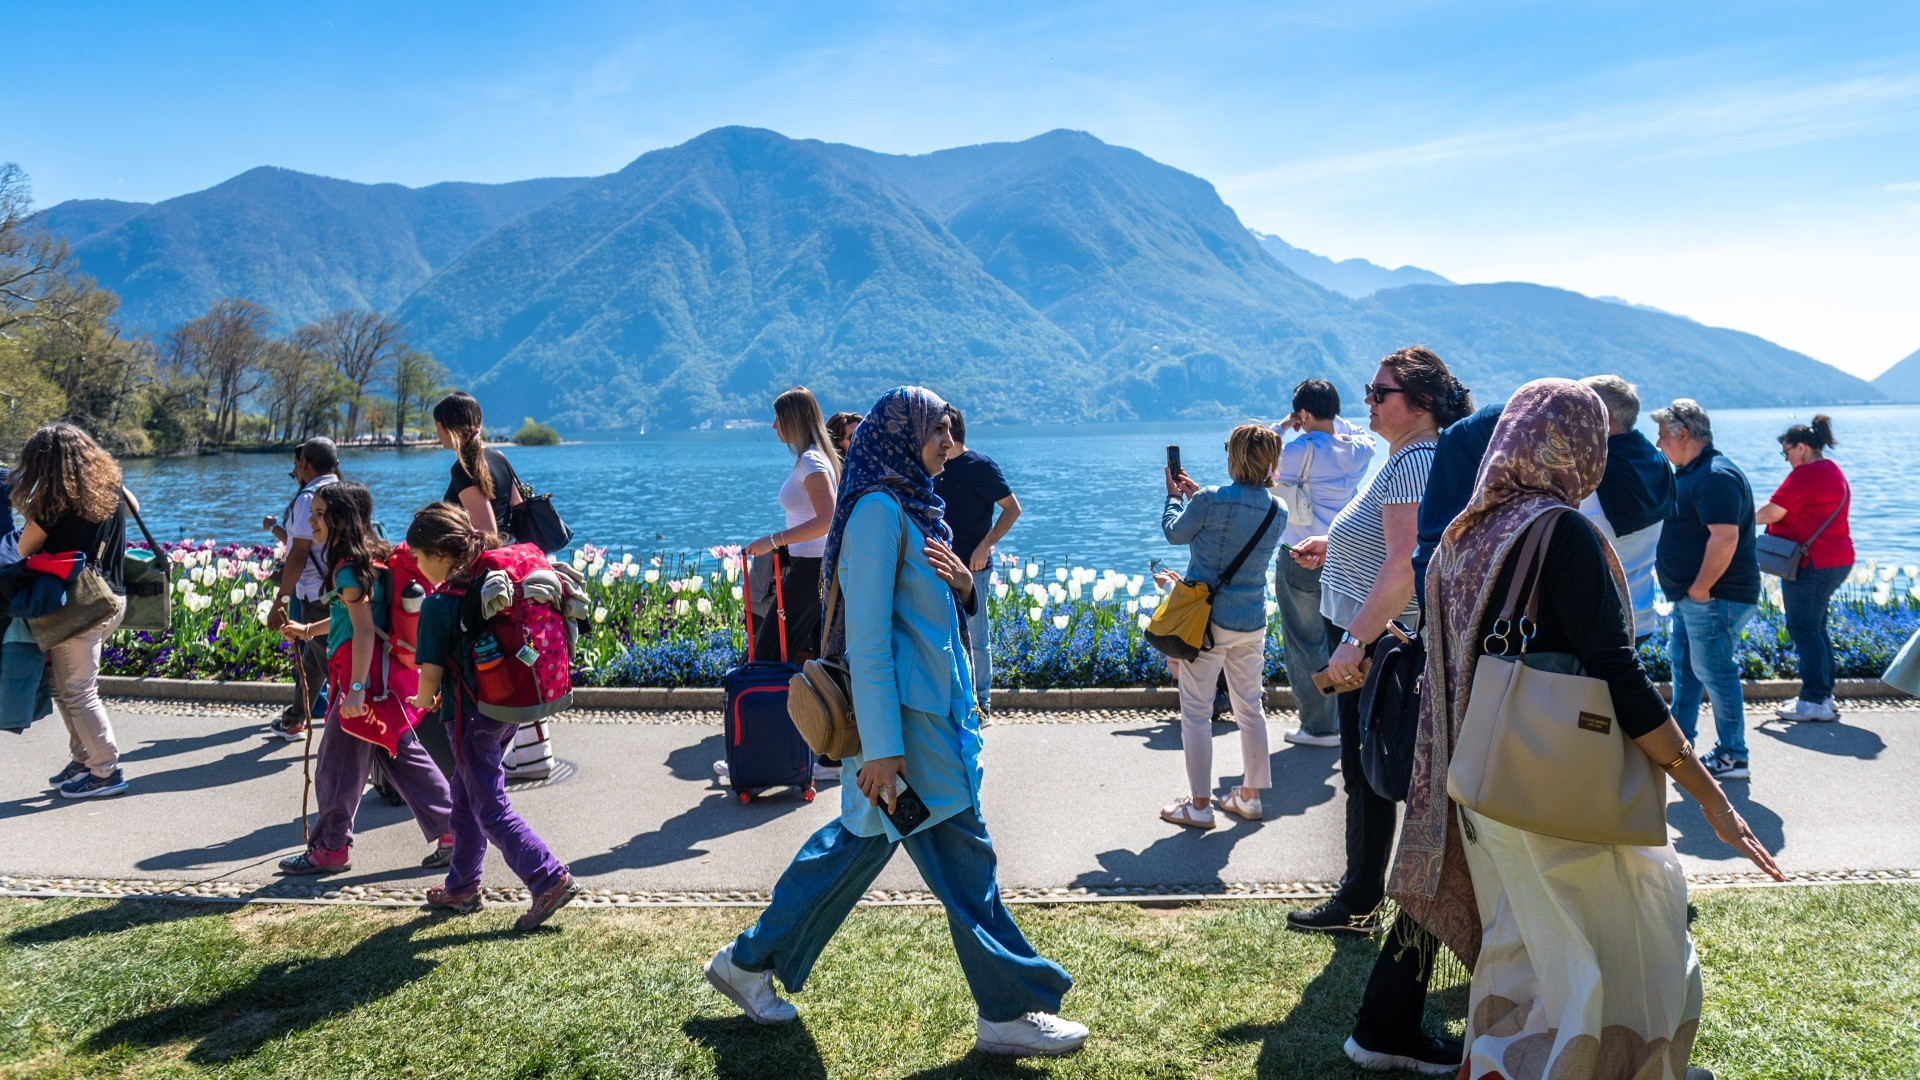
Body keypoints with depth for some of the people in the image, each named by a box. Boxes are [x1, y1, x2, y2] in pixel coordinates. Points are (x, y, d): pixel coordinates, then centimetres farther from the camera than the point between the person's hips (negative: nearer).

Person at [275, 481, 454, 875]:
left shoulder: (350, 570, -17)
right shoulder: (368, 557, 12)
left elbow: (364, 631, -23)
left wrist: (356, 688, -25)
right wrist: (309, 630, 29)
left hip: (363, 675, -10)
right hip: (383, 676, 10)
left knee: (338, 765, 4)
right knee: (402, 755, 13)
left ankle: (329, 848, 17)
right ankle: (451, 830, 14)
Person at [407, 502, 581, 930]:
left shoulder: (439, 604, -18)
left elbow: (431, 673, -18)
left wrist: (424, 701, 4)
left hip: (471, 715, -8)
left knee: (490, 808, 1)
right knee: (466, 799, 21)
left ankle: (551, 880, -4)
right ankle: (461, 887, 33)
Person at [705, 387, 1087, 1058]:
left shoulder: (912, 506, 13)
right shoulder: (879, 508, -16)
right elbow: (866, 633, -20)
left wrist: (962, 587, -2)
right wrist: (882, 746, -22)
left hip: (933, 707, 10)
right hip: (905, 714, -10)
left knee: (862, 840, 17)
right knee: (961, 856, 0)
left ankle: (750, 963, 30)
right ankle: (1009, 1013, 13)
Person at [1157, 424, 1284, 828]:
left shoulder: (1211, 501, -18)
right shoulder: (1278, 511, 0)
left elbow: (1175, 533, 0)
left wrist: (1175, 497, 17)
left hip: (1206, 619, -5)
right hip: (1252, 623, 6)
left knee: (1196, 712, 4)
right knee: (1250, 708, 17)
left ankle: (1199, 805, 9)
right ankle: (1250, 797, 26)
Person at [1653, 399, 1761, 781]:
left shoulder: (1716, 475, -19)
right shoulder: (1691, 472, 14)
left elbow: (1725, 537, -28)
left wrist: (1699, 589, -22)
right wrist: (1689, 591, 16)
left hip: (1714, 598, -11)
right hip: (1691, 596, 11)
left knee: (1713, 671, -4)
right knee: (1683, 665, 17)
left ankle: (1733, 757, 6)